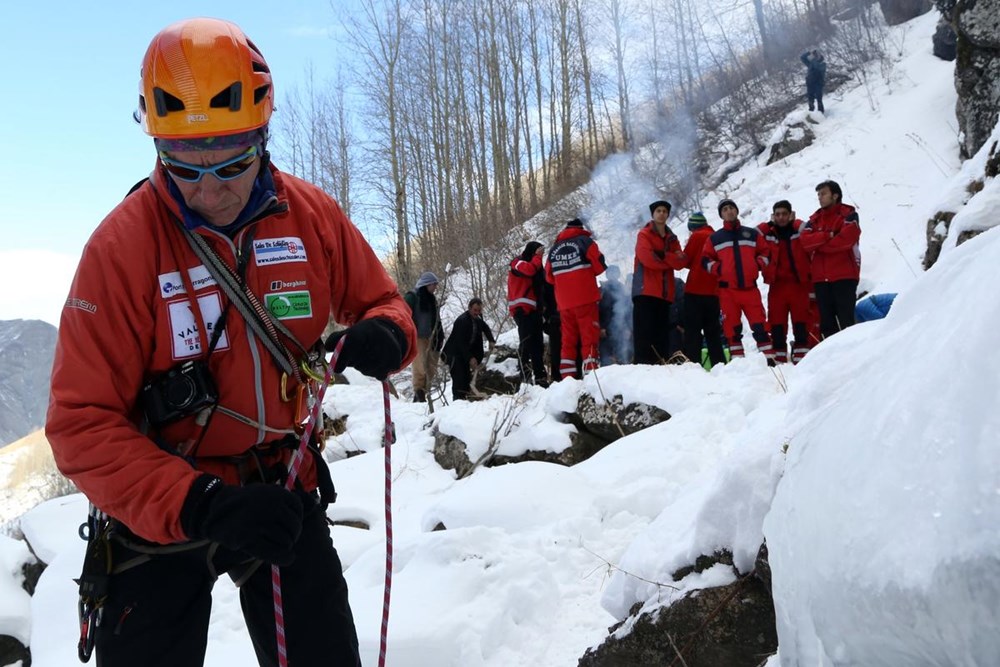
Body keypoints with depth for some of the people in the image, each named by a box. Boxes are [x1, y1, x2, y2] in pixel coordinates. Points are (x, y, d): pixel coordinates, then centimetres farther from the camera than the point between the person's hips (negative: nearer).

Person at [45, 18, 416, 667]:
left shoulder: (313, 215, -9)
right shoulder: (123, 243, -19)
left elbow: (380, 300, 5)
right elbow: (83, 422, -21)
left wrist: (385, 334, -20)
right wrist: (199, 507, -34)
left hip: (284, 493, 3)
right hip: (162, 513, -2)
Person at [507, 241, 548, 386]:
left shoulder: (534, 264, 24)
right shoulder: (518, 263, -1)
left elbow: (540, 283, 22)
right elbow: (529, 269, -23)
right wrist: (537, 257, -9)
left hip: (533, 308, 8)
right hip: (522, 308, -8)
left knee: (537, 343, 7)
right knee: (526, 340, -16)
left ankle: (540, 376, 9)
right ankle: (525, 374, -19)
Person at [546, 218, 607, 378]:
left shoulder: (554, 248, 16)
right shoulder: (584, 240, 1)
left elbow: (549, 276, 17)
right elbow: (600, 265, -4)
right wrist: (587, 272, 15)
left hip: (564, 302, 5)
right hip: (585, 299, -5)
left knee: (568, 340, 9)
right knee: (589, 338, -5)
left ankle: (567, 378, 6)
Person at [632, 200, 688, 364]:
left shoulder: (672, 238, 20)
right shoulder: (644, 234, 4)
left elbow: (682, 262, 4)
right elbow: (648, 259, -13)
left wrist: (662, 255, -11)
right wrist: (671, 259, -2)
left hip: (665, 292, 6)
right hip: (646, 290, -6)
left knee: (662, 332, 5)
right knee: (645, 331, -11)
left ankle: (662, 364, 6)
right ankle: (643, 364, -14)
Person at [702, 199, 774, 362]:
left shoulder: (752, 234, 14)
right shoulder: (714, 238, 11)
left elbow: (765, 252, 18)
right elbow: (705, 260, 11)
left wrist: (758, 265, 0)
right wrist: (718, 269, -5)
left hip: (750, 287, 0)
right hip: (727, 289, 0)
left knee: (759, 325, -6)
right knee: (732, 327, 1)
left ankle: (769, 359, -4)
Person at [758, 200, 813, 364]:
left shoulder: (800, 228, 1)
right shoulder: (765, 232, 2)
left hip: (799, 285, 0)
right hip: (777, 286, 1)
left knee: (801, 323, 0)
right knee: (777, 324, 2)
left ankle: (801, 359, 5)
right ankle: (779, 360, 9)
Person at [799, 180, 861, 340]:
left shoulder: (848, 215, 2)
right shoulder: (814, 219, 16)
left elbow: (847, 238, -14)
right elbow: (805, 240, 0)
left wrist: (818, 244, -5)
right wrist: (827, 236, -13)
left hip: (844, 275, -5)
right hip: (821, 278, 5)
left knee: (846, 320, -7)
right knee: (826, 322, 6)